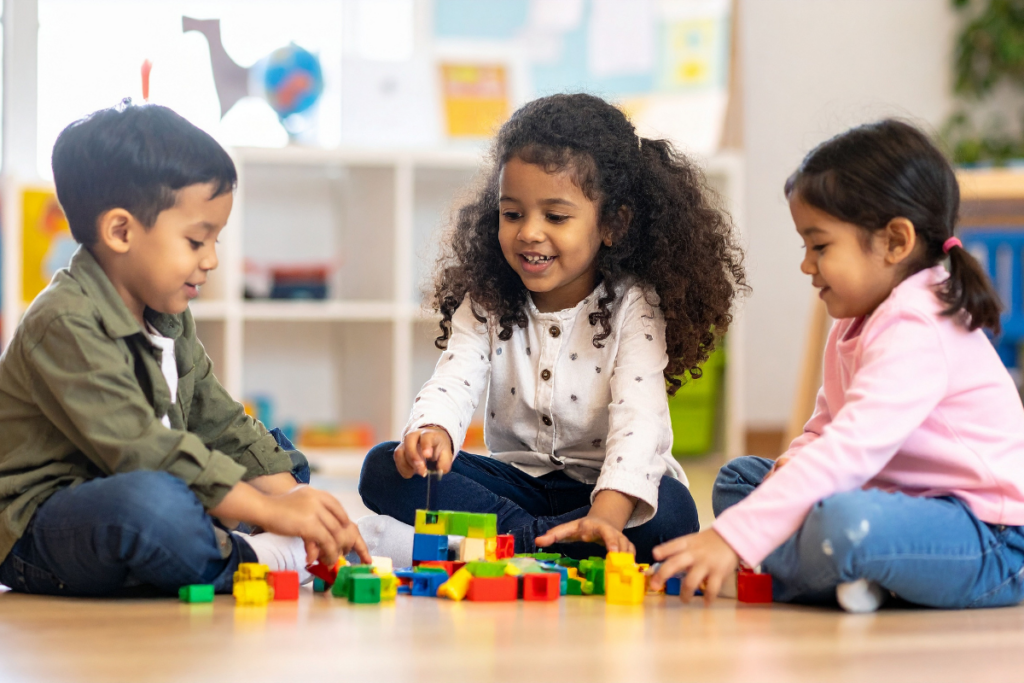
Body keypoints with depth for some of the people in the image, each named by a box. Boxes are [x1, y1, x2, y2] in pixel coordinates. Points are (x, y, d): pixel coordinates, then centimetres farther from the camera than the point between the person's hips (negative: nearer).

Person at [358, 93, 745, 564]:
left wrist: (605, 517, -45)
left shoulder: (634, 307, -12)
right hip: (519, 478, 4)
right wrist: (433, 433, -42)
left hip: (607, 489, -4)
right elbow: (452, 384, -15)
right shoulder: (486, 304, 0)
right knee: (384, 470, -17)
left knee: (670, 510, -37)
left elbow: (638, 419, -26)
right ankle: (533, 537, -28)